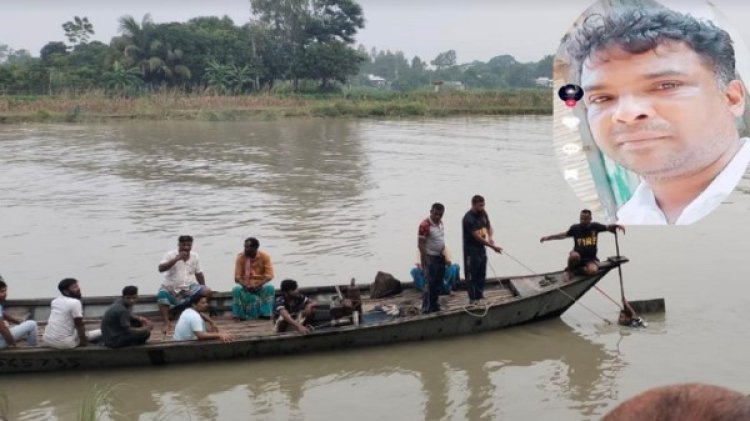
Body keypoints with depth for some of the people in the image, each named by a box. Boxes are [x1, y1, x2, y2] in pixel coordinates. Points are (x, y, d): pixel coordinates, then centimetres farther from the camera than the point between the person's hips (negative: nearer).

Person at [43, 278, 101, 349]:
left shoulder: (55, 301, 13)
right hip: (64, 343, -7)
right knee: (101, 332, 3)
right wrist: (83, 341, 1)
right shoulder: (75, 302, -11)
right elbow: (79, 325, -10)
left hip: (47, 340, 7)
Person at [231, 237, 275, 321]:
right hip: (245, 285, 1)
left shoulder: (265, 256, -10)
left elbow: (269, 275, -14)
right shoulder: (240, 257, -8)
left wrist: (258, 285, -29)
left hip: (261, 284, 0)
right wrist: (246, 285, -29)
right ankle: (239, 315, -21)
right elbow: (237, 277, -9)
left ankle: (265, 313, -25)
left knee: (270, 288, -32)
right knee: (236, 289, -31)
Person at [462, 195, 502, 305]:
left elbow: (489, 226, 14)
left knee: (481, 273, 15)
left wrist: (490, 237, -8)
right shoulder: (469, 218, -24)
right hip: (471, 249, -8)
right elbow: (477, 237, -26)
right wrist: (493, 247, -26)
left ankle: (479, 295, 27)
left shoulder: (483, 213, 0)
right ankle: (473, 298, 5)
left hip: (481, 247, 8)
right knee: (471, 274, -1)